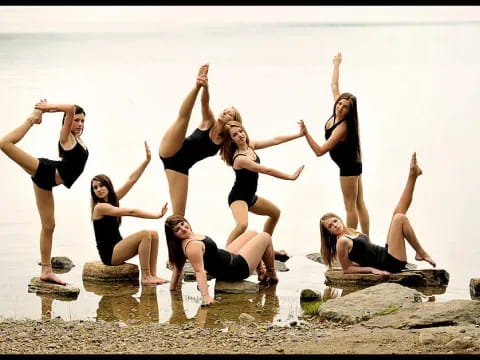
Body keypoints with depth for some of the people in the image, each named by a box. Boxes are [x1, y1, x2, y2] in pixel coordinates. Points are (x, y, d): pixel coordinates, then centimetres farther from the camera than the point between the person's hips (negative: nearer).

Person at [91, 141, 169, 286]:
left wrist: (147, 160, -1)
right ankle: (145, 277, -21)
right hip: (108, 253, -9)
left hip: (117, 248, 9)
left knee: (153, 235, -4)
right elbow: (131, 212, -18)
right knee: (145, 234, -22)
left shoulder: (113, 199, 11)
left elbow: (131, 180, 5)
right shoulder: (100, 207, -13)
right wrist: (157, 215, -18)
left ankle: (152, 274, -9)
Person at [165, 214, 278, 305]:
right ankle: (271, 275, 29)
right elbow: (199, 271, -41)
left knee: (252, 233, 28)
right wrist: (206, 296, -49)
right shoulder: (192, 246, -34)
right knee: (265, 237, 8)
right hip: (235, 269, -10)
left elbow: (178, 266, 2)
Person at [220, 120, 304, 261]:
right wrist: (291, 177, -23)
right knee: (242, 225, -38)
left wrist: (299, 134, 0)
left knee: (275, 212, 28)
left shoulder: (250, 145, -3)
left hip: (250, 196, 10)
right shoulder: (240, 159, -29)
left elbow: (275, 140, 1)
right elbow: (267, 170, -28)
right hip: (238, 198, -10)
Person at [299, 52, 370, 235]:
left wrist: (306, 134, -35)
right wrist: (336, 65, 18)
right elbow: (334, 85, 9)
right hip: (352, 163, 9)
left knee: (350, 206, -4)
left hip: (349, 166, -9)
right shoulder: (335, 116, -5)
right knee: (359, 204, 10)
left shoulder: (342, 128, -27)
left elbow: (319, 150, -29)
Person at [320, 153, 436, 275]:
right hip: (389, 263, -9)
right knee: (400, 218, -13)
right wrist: (372, 269, -16)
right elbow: (346, 268, -11)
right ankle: (421, 253, -4)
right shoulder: (342, 242, -11)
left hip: (385, 255, 9)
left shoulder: (351, 233, 15)